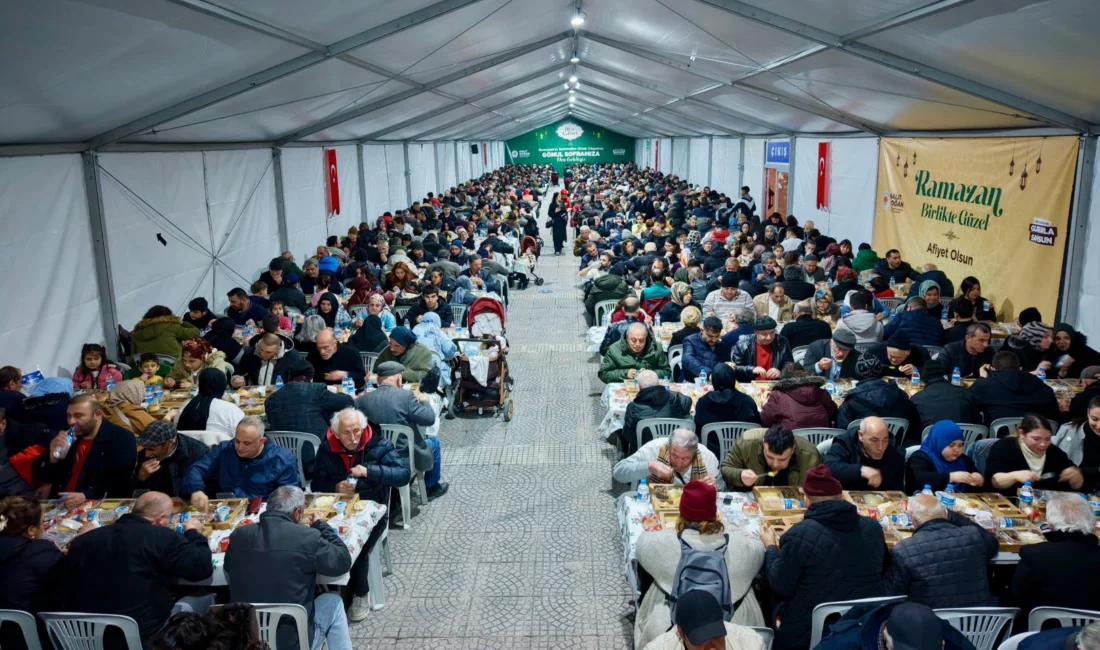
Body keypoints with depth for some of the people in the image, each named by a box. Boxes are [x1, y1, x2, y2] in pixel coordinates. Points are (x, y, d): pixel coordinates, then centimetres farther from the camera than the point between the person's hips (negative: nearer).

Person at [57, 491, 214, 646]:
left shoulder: (85, 539, 4)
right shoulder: (162, 537, -15)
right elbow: (202, 568, -11)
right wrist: (193, 533, 6)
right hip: (143, 636, -7)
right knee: (205, 599, 14)